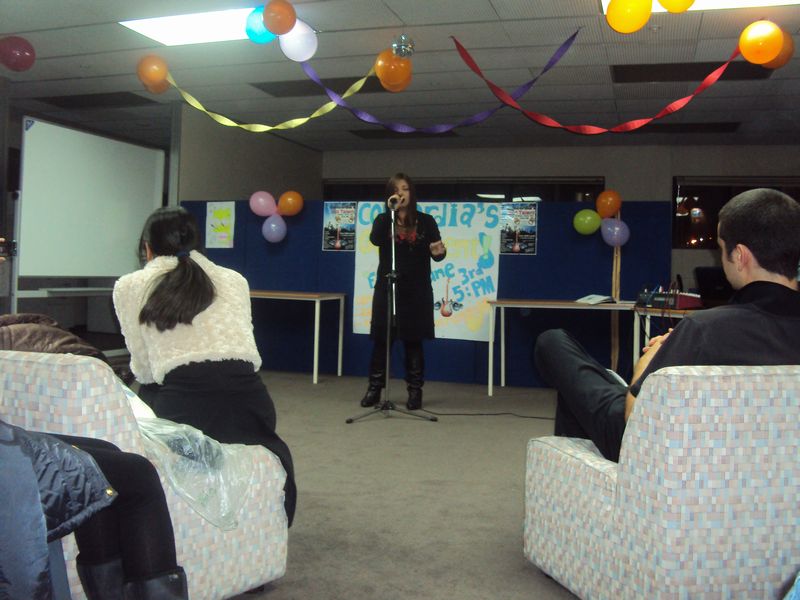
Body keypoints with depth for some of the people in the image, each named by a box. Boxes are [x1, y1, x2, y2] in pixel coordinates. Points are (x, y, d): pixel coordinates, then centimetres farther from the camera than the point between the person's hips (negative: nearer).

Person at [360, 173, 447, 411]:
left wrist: (438, 252, -23)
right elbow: (375, 239, -16)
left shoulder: (426, 221, 5)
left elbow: (436, 253, 1)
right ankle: (374, 388, 14)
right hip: (387, 288, 1)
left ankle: (415, 391, 12)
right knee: (381, 340, 4)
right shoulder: (383, 220, 5)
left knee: (413, 341, 4)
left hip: (417, 291, 0)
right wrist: (391, 211, -20)